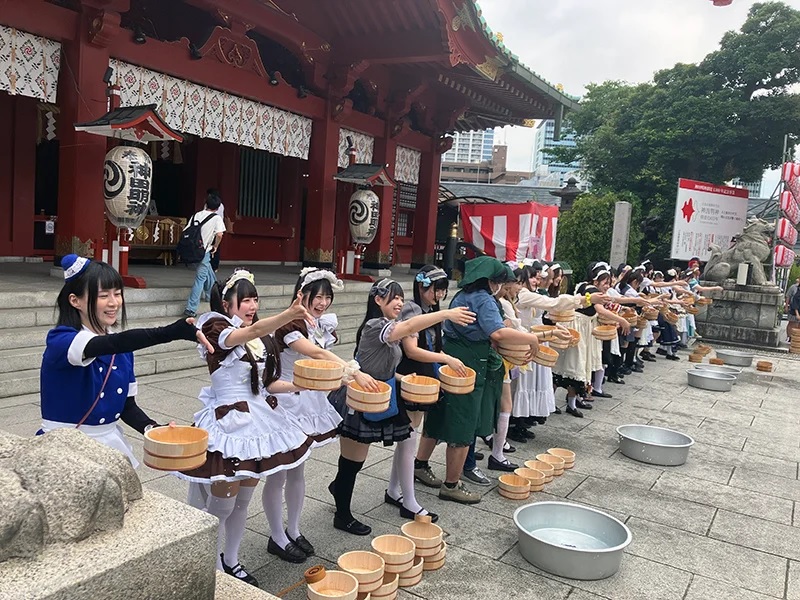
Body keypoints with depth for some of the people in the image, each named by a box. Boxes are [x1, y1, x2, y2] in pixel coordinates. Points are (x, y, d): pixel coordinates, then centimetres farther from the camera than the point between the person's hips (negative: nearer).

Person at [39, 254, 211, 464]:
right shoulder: (60, 341, -16)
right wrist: (171, 332, -47)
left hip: (110, 447, 5)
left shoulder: (122, 349, 4)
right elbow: (114, 344, -34)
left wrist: (152, 429, -14)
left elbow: (127, 405, 6)